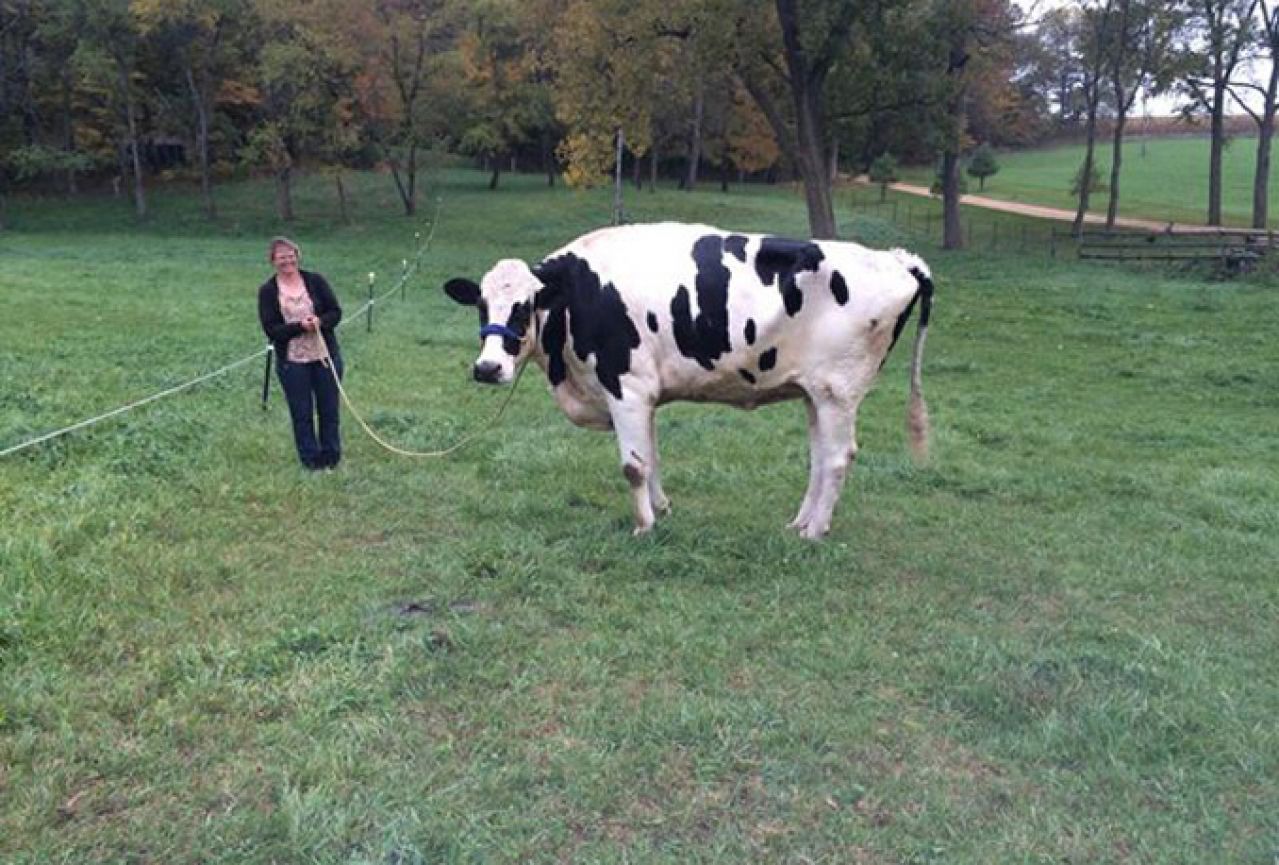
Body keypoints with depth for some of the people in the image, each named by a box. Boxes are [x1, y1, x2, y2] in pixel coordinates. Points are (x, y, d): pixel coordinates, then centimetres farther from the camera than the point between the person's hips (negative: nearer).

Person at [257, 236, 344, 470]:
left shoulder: (316, 281, 0)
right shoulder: (268, 291, -3)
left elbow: (336, 312, 0)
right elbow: (271, 329, -9)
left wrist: (320, 321, -21)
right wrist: (300, 326, -23)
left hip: (326, 356, 1)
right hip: (292, 362, -1)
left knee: (329, 409, 9)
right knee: (302, 413, 7)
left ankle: (331, 456, 24)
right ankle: (310, 458, 21)